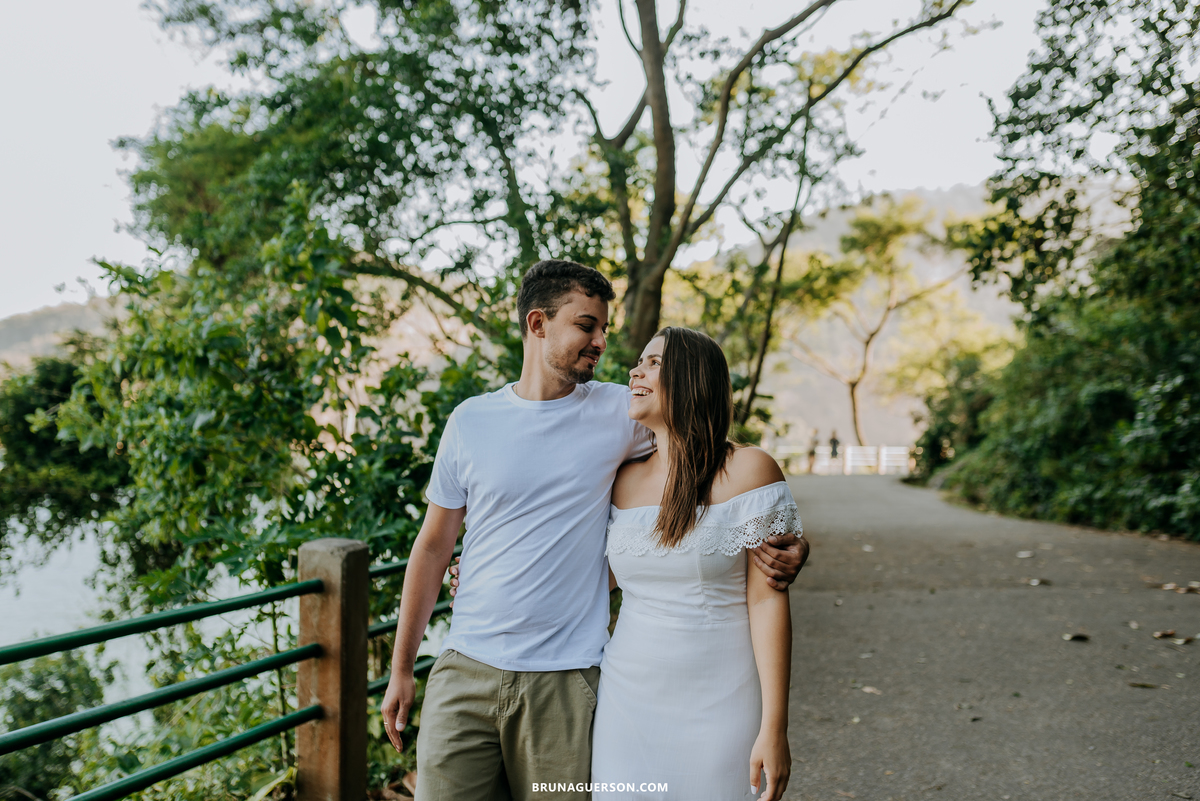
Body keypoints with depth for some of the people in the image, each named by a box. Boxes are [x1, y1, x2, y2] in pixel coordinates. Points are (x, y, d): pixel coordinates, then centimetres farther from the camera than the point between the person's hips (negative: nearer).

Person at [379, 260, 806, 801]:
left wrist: (782, 542, -12)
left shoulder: (620, 412, -1)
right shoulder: (470, 421, 2)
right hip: (465, 673, 1)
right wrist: (400, 668, 9)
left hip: (565, 684, -1)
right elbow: (433, 546, 8)